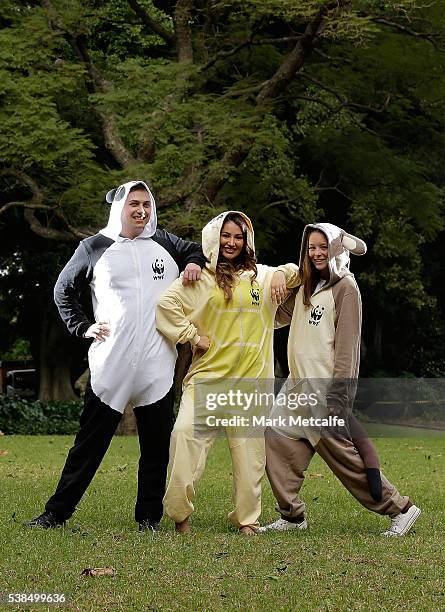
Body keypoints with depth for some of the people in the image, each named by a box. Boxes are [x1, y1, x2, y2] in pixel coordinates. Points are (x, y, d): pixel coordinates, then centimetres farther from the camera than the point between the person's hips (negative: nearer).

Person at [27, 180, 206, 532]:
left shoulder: (164, 242, 11)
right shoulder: (95, 247, 6)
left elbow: (197, 251, 29)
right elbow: (64, 290, 16)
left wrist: (194, 264, 6)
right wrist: (82, 327, 5)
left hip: (157, 367, 2)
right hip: (111, 364, -2)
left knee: (157, 446, 5)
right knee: (90, 443, -1)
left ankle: (149, 518, 14)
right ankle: (57, 512, 5)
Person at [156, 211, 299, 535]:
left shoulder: (262, 276, 14)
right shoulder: (200, 278, 3)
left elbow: (299, 273, 28)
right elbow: (166, 304, -7)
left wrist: (284, 274, 5)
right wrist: (193, 337, -8)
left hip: (251, 379, 3)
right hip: (208, 375, -3)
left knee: (249, 448, 3)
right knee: (186, 433, -20)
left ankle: (247, 518, 15)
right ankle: (180, 514, -10)